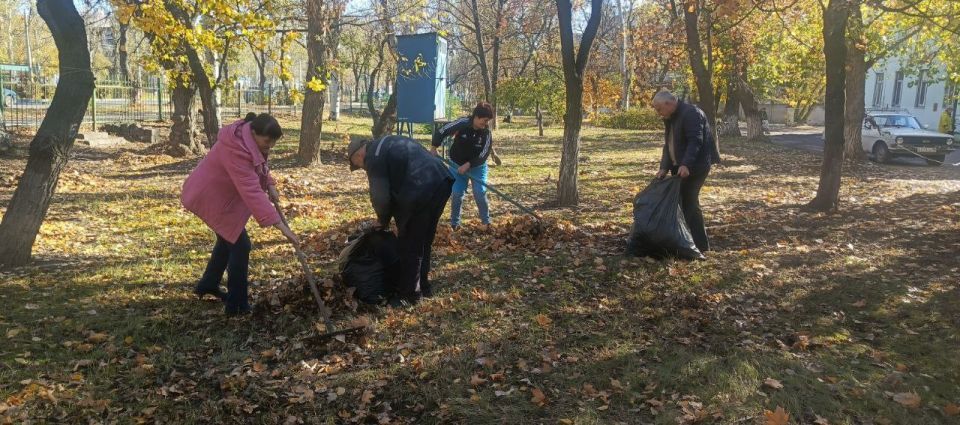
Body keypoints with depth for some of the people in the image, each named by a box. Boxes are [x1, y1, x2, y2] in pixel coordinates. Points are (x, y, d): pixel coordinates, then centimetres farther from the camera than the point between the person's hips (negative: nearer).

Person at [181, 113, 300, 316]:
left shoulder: (249, 139, -6)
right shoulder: (236, 150, -36)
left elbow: (259, 165, 15)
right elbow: (252, 191, -44)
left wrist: (270, 185, -5)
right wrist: (280, 225, -48)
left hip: (218, 193, 10)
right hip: (210, 198, -10)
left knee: (228, 238, 23)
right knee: (239, 244, -8)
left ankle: (207, 285, 43)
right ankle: (236, 305, 2)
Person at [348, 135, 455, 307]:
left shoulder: (373, 157, 1)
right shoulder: (390, 142, 29)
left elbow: (380, 196, -5)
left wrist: (383, 220, 15)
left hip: (421, 190, -9)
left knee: (409, 245, 6)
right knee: (424, 241, 22)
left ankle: (410, 294, 16)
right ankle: (424, 286, 34)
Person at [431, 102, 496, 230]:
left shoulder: (486, 133, -16)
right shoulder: (462, 124, -20)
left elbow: (483, 155, -20)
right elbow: (441, 131, -16)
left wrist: (468, 165, -28)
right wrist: (434, 148, -21)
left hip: (477, 167, 0)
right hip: (457, 166, 0)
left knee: (480, 193, -7)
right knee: (457, 194, 1)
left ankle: (486, 222, 9)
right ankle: (454, 223, 16)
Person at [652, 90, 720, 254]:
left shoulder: (690, 113, -17)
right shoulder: (670, 118, 13)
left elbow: (695, 141, -26)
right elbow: (668, 144, 12)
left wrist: (686, 165, -34)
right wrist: (664, 167, 1)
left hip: (696, 165, -9)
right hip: (681, 166, 9)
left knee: (688, 202, -10)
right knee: (684, 201, 9)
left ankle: (701, 246, -4)